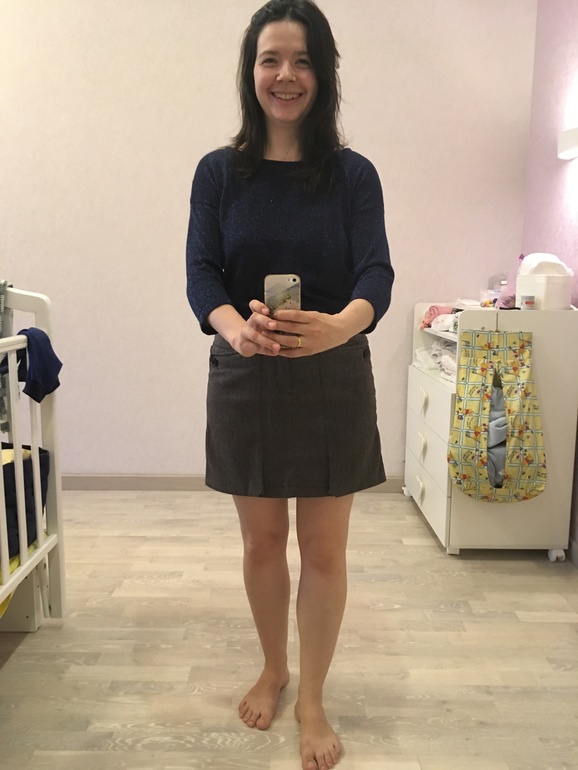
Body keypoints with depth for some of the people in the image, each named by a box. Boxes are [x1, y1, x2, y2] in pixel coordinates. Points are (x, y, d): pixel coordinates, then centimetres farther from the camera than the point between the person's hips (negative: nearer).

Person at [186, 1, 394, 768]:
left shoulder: (353, 174, -1)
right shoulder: (220, 172, 2)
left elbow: (377, 274, -12)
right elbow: (201, 274, -8)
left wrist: (341, 325, -35)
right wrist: (234, 327, -30)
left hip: (333, 382, 0)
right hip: (246, 381, 1)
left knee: (324, 550, 7)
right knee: (262, 541, 14)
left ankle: (311, 699, 29)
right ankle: (273, 668, 40)